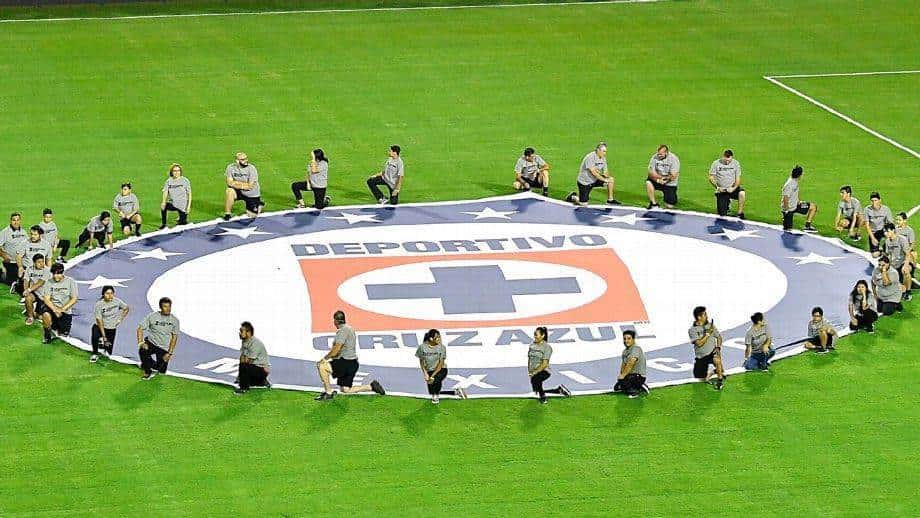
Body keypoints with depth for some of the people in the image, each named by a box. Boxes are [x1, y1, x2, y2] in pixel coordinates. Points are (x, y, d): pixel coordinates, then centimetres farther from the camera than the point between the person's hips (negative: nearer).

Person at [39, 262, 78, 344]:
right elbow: (46, 299, -7)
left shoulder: (70, 282, -5)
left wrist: (62, 309, -18)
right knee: (46, 314, -35)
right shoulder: (49, 282, -2)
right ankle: (47, 335, -9)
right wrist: (55, 309, -24)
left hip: (66, 311, 0)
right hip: (52, 307, 0)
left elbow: (74, 299, -6)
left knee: (64, 334, -6)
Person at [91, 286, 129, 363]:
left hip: (111, 328, 3)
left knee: (108, 353, 5)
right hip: (100, 326, -3)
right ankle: (95, 355, -8)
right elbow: (99, 321, -19)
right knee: (95, 336, -37)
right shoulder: (99, 304, -20)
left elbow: (126, 308, 7)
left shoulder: (117, 301, -11)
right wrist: (104, 336, -23)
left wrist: (120, 319, -5)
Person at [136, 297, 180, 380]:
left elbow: (174, 337, 2)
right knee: (143, 351, -35)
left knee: (161, 370, -5)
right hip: (151, 342, -1)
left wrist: (169, 353, -5)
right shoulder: (152, 316, -9)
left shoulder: (174, 320, -4)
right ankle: (148, 372, -9)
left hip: (164, 348, 1)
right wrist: (140, 342, -21)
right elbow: (140, 329, -5)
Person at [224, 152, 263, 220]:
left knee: (252, 215, 2)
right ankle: (227, 214, -14)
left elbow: (250, 186, -23)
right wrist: (244, 185, -27)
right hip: (239, 192, 1)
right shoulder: (231, 167, -13)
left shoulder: (251, 168, -21)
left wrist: (236, 183, -21)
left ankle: (259, 205, 38)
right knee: (229, 191, -31)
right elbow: (229, 182, -19)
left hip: (252, 195, -1)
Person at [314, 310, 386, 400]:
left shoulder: (343, 330, -14)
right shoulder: (349, 328, 18)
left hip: (346, 363, -10)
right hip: (352, 364, 10)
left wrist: (325, 358, -9)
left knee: (322, 366, -15)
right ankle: (371, 387, 12)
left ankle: (328, 392, -12)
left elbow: (336, 349, -19)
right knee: (346, 390, 14)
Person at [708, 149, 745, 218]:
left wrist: (733, 188, -22)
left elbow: (738, 179, -2)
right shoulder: (716, 163, -3)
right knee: (722, 215, -7)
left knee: (742, 193, -35)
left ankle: (740, 213, -17)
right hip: (721, 191, 0)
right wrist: (717, 187, -17)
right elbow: (711, 178, -1)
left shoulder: (736, 163, -1)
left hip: (732, 189, 0)